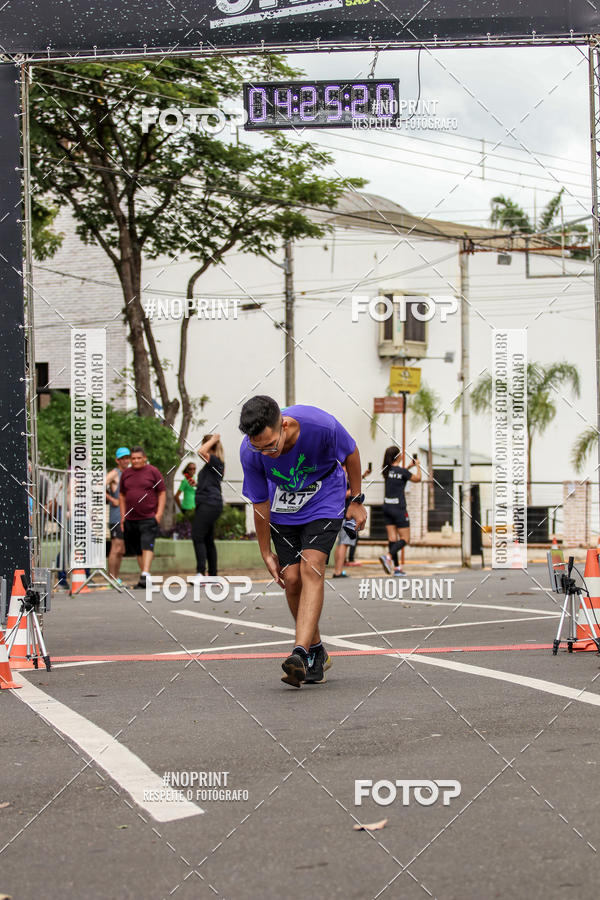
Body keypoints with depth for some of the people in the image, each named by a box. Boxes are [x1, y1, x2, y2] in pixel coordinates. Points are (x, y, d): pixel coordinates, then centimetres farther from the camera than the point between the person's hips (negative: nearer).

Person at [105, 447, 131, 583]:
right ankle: (112, 578, -11)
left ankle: (116, 578, 16)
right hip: (116, 518, -8)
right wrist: (112, 499, -15)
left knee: (121, 551, 10)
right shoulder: (114, 473, -7)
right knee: (116, 548, -12)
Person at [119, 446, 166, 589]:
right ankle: (143, 575, 14)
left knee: (147, 546, -16)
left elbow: (162, 493, 1)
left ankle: (145, 575, -23)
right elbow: (122, 495, 18)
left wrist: (159, 513, -7)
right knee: (138, 550, 7)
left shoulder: (153, 471, 0)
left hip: (149, 517, -5)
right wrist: (123, 516, 12)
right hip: (131, 519, 5)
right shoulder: (126, 474, 11)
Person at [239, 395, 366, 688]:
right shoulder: (250, 452, -26)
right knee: (291, 579, -5)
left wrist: (356, 500, -2)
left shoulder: (320, 425, -34)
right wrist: (266, 553, -2)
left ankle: (300, 653, -31)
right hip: (283, 506, 2)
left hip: (324, 499, -2)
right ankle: (317, 653, 15)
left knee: (311, 568, -21)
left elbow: (351, 453, -10)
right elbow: (260, 503, -10)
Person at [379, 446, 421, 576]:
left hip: (387, 507, 6)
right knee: (405, 539, 0)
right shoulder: (402, 471, -13)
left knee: (392, 538, 6)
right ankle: (388, 556, -22)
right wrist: (418, 466, 18)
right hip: (398, 508, -6)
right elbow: (417, 478, 3)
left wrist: (409, 467, 29)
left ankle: (396, 567, 4)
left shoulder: (387, 470, 4)